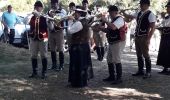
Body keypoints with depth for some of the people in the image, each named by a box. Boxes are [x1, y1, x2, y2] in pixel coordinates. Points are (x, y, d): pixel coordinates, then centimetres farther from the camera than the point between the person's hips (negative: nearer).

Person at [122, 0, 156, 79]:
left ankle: (148, 72, 8)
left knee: (145, 55, -2)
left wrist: (148, 39, -18)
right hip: (137, 37, 7)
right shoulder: (139, 13, 11)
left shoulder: (150, 14, -9)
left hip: (144, 37, -7)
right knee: (139, 55, 13)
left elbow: (153, 28, -13)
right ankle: (140, 71, 23)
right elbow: (129, 17, 20)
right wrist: (123, 13, 0)